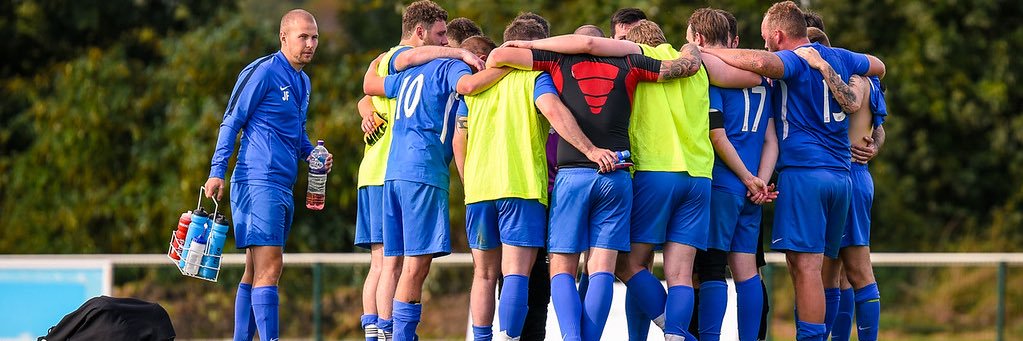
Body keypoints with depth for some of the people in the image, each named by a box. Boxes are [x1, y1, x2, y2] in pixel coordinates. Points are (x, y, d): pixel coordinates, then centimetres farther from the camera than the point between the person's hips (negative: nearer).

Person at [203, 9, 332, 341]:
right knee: (269, 267, -16)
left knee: (256, 271, 11)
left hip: (283, 188, 9)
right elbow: (231, 122, -7)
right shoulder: (263, 72, -8)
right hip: (258, 183, -9)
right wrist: (217, 172, -13)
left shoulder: (303, 81, 18)